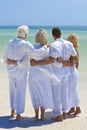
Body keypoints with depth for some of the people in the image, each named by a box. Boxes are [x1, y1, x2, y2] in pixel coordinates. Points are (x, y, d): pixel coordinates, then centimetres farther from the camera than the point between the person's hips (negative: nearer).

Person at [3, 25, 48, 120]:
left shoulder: (10, 43, -1)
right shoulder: (25, 44, -19)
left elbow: (5, 58, 7)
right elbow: (38, 52, -27)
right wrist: (45, 46, -9)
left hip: (11, 72, 5)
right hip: (21, 73, -5)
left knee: (13, 91, 23)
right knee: (20, 93, 7)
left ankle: (13, 111, 32)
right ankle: (18, 115, 12)